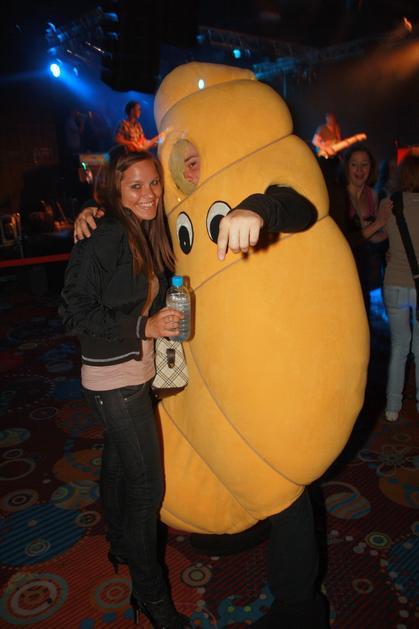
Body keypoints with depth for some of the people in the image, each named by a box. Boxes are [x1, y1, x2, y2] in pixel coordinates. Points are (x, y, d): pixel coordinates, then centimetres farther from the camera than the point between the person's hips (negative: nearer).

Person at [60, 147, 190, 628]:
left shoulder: (144, 234, 5)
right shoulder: (106, 237, -20)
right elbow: (75, 311, -19)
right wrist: (144, 327, -22)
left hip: (132, 374, 9)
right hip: (114, 381, -8)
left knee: (118, 461, 25)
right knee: (146, 483, 0)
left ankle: (120, 544, 48)